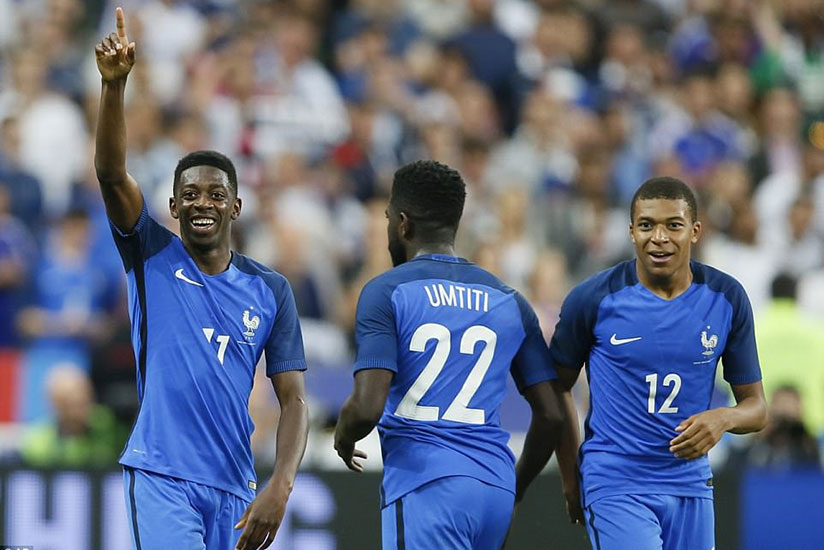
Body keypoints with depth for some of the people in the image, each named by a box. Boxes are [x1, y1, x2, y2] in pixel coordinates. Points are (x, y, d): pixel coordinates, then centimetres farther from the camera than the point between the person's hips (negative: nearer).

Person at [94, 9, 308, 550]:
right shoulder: (153, 257, 4)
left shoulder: (270, 290, 8)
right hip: (162, 478, -3)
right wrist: (114, 83, -27)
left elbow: (294, 399, 5)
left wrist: (280, 486, -12)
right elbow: (111, 172, -12)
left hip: (233, 485, 3)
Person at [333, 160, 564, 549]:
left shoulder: (386, 293, -2)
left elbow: (367, 407, -12)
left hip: (424, 487, -6)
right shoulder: (509, 301, 15)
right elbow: (551, 415, 12)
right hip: (495, 488, 6)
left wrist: (342, 440, 10)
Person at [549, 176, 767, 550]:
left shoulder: (726, 299, 0)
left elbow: (756, 407, 6)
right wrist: (571, 481, 5)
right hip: (616, 487, -4)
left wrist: (723, 419, -17)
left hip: (690, 485, 4)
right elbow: (557, 389, 7)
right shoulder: (595, 298, -8)